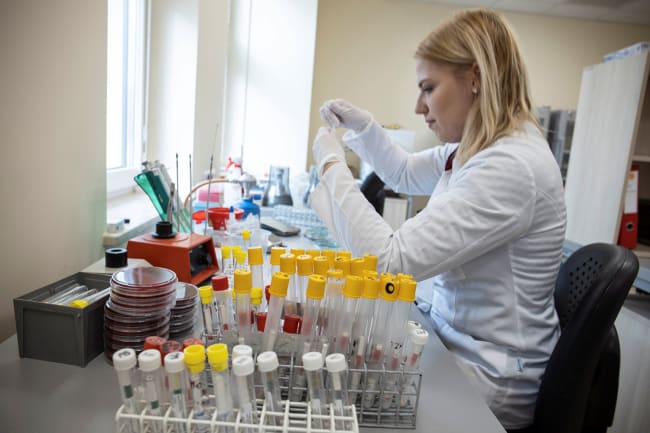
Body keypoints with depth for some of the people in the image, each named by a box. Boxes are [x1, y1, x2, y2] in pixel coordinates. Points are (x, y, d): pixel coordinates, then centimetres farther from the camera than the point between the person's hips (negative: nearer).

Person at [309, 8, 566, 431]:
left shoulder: (511, 167, -28)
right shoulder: (475, 149, 2)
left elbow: (390, 262, -30)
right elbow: (405, 174, 19)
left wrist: (332, 164, -20)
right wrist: (361, 124, 4)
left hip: (488, 378, -8)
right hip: (455, 339, 8)